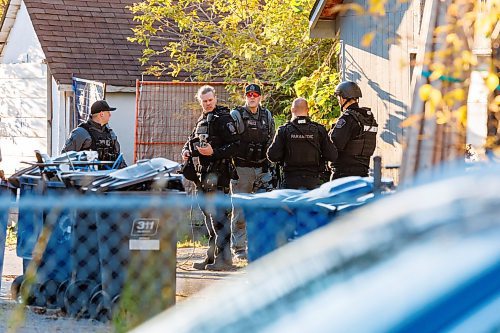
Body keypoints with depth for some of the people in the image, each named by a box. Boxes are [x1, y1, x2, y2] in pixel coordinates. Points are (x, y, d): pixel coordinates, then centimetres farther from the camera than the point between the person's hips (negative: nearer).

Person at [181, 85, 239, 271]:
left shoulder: (223, 119, -8)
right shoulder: (202, 120, 19)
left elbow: (235, 145, -15)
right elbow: (193, 140, 28)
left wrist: (214, 152, -23)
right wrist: (187, 150, 7)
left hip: (219, 172, -10)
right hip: (206, 173, 10)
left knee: (218, 215, -12)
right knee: (208, 214, 13)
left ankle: (223, 259, -11)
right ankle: (212, 257, 20)